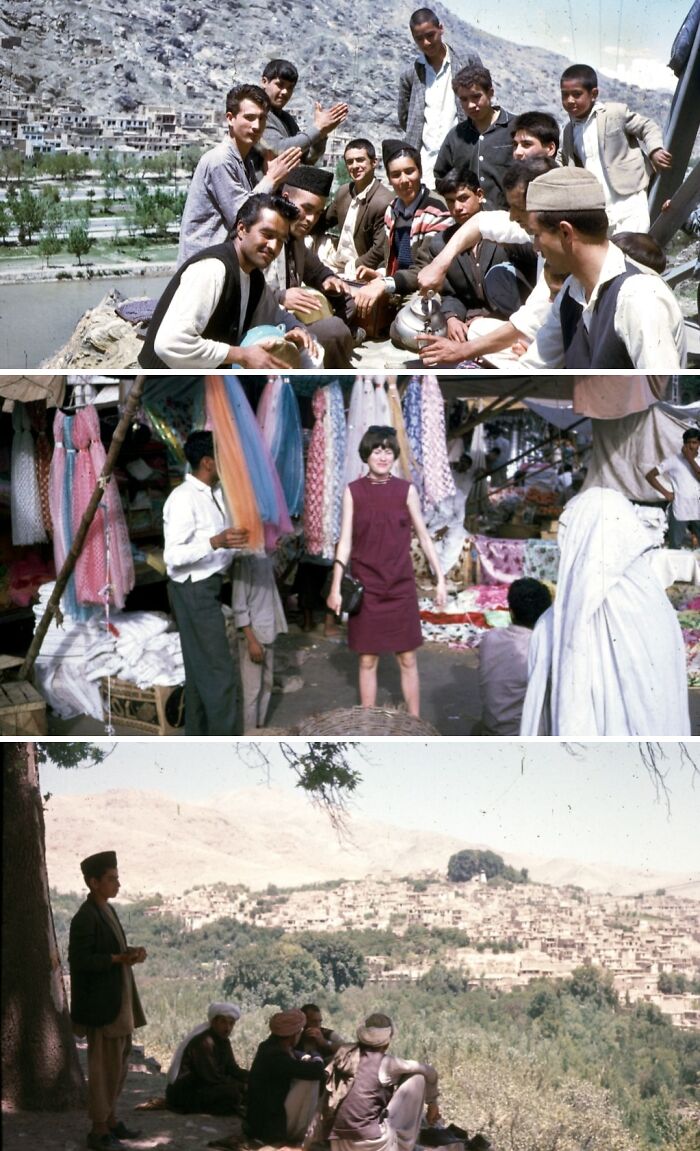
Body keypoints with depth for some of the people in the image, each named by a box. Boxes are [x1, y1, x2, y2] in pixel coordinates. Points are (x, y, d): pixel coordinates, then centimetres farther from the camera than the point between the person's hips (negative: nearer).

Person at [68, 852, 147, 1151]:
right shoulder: (85, 917, -17)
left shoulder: (108, 910, 12)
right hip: (101, 1003, -9)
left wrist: (131, 953, 1)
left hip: (119, 1002, 9)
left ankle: (110, 1119, 28)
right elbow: (79, 960, -21)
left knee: (118, 1062, 17)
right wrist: (118, 958, -26)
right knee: (104, 1066, -2)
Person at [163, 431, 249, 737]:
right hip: (194, 590, -10)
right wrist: (217, 541, -38)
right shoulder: (184, 498, -21)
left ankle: (197, 738, 26)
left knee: (199, 665, 16)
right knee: (219, 669, -7)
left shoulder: (215, 492, 8)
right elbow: (172, 555, -27)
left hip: (207, 586, 10)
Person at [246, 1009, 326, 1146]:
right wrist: (317, 1060, -3)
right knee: (311, 1080, -17)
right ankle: (297, 1133, -6)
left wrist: (307, 1059, -2)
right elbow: (317, 1070, -27)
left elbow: (297, 1056, 21)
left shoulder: (271, 1046, 4)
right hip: (271, 1126, -10)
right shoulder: (276, 1056, -25)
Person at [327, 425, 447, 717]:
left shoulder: (406, 490, 0)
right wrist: (335, 587, -3)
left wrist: (440, 579, 2)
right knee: (367, 660, 6)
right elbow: (345, 541, 0)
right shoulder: (353, 491, -1)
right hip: (366, 587, 0)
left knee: (407, 659, 5)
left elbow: (424, 537, 5)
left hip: (401, 586, 0)